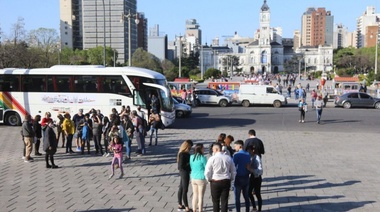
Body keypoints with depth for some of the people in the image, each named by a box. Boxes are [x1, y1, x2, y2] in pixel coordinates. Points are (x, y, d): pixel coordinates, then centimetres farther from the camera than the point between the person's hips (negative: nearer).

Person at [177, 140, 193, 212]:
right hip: (184, 173, -10)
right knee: (185, 190, -2)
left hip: (184, 173, 10)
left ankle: (180, 205, 28)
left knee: (181, 189, 16)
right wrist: (189, 165, -16)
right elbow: (181, 166, -24)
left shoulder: (185, 153, 6)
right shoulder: (183, 154, -22)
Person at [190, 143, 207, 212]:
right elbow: (206, 168, -9)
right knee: (201, 197, 5)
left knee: (195, 195, 17)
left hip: (193, 178, 6)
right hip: (201, 178, -6)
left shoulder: (191, 157, -1)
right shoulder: (202, 158, -18)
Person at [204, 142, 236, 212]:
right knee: (224, 201, 9)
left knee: (216, 201, 10)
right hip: (226, 182, 3)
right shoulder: (228, 158, 1)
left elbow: (207, 172, -11)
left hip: (215, 182, -3)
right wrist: (231, 181, 18)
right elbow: (233, 171, 8)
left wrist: (209, 179, 7)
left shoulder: (212, 158, -11)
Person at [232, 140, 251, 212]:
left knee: (237, 197, 3)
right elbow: (249, 165, 9)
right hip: (246, 177, 6)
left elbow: (233, 165, -17)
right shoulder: (248, 155, 4)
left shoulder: (236, 155, -15)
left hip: (239, 178, -6)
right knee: (246, 196, 15)